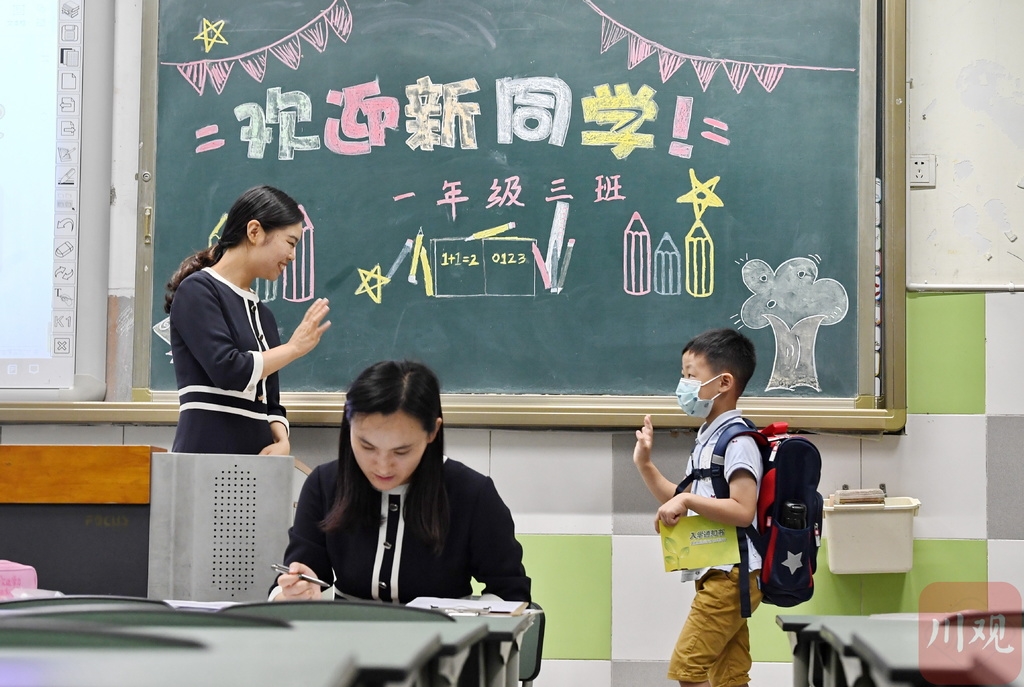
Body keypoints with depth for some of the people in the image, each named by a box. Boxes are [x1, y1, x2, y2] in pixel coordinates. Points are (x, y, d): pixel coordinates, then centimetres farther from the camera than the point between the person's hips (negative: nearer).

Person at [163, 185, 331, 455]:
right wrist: (294, 347, -2)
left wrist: (281, 442, -5)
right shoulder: (197, 290, -3)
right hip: (206, 452, -6)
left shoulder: (263, 315, 17)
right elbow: (227, 369, -15)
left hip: (256, 459, 6)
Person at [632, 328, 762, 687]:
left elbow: (743, 511, -24)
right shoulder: (707, 439, 18)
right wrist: (645, 465, 14)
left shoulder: (737, 442, -13)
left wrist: (687, 500, -22)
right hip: (716, 576, 10)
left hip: (730, 576, -10)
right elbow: (681, 503, 23)